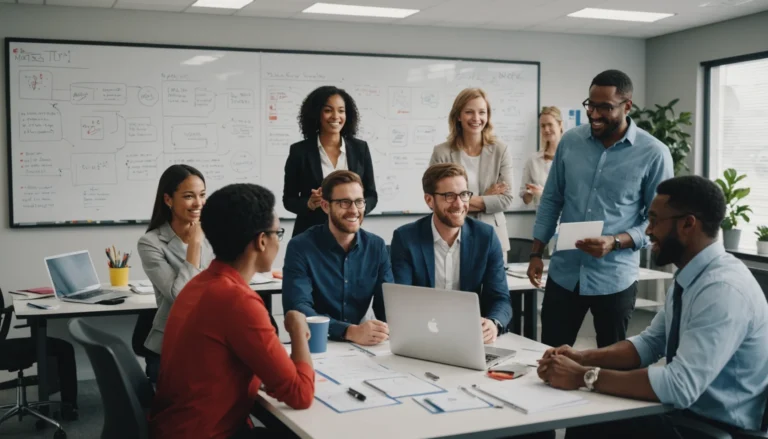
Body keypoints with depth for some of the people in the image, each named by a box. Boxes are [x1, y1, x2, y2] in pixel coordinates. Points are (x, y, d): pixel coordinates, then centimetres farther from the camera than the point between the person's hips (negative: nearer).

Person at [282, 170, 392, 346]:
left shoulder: (376, 247, 3)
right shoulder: (300, 247, -9)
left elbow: (387, 302, 0)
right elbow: (297, 308, -20)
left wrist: (389, 328, -23)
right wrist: (351, 332, -33)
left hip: (361, 345, 3)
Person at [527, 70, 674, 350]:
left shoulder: (653, 154, -9)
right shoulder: (570, 141, 3)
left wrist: (615, 242, -21)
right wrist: (536, 253, 7)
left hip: (614, 279, -3)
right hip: (563, 273, 3)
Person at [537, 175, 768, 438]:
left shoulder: (724, 289, -26)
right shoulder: (690, 278, 4)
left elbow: (681, 385, -31)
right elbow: (649, 344, 10)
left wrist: (584, 376, -26)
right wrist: (583, 358, -5)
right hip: (685, 411, 8)